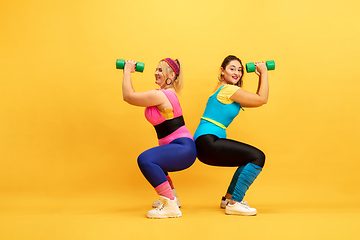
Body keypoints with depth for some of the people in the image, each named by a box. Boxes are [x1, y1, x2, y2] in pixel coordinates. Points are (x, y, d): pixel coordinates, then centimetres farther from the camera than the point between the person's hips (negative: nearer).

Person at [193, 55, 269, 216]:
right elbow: (262, 100, -9)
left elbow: (257, 100, 22)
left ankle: (228, 198, 27)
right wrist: (264, 73, -1)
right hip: (208, 143, -11)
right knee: (257, 157, -12)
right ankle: (234, 203, -7)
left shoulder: (224, 89, 21)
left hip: (207, 144, 11)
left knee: (250, 159, 20)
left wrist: (261, 76, 17)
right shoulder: (228, 89, -10)